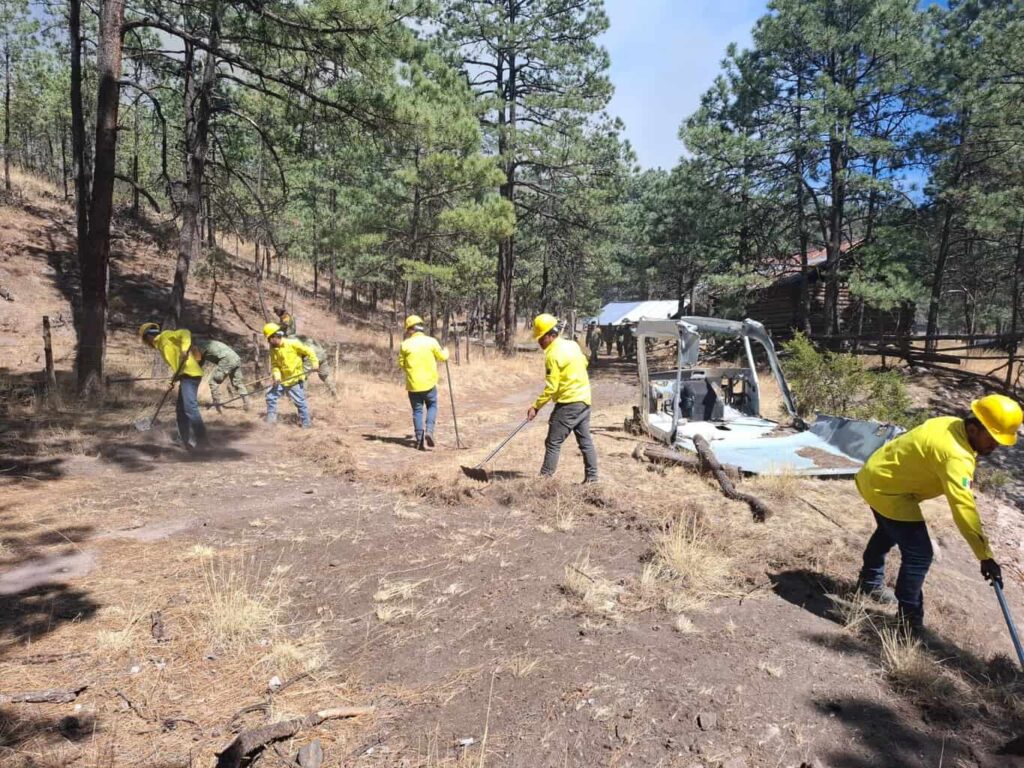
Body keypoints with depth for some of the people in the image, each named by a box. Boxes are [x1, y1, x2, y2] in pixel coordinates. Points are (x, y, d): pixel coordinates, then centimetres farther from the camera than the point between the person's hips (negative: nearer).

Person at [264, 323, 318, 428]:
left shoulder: (293, 343, -14)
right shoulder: (273, 349, 3)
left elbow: (308, 351, -8)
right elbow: (274, 364, 4)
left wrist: (314, 362, -19)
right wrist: (276, 376, -13)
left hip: (295, 379, -6)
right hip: (282, 380, 6)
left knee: (300, 402, -1)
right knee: (270, 396, 5)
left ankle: (306, 424, 11)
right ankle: (271, 419, 19)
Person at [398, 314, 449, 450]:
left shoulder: (405, 344, -5)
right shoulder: (431, 341, -5)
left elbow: (401, 363, 2)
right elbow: (442, 357, 5)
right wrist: (445, 351, 27)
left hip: (413, 384, 0)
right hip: (429, 383, 0)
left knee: (417, 411, 10)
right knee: (432, 406, 18)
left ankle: (420, 440, 8)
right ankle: (429, 431, -3)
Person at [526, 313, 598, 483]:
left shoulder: (553, 354, -17)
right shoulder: (573, 345, 7)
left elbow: (551, 388, -18)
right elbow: (584, 363, 24)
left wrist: (536, 407, -13)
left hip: (568, 403, -9)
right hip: (584, 400, 9)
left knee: (553, 443, -3)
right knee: (585, 441, 13)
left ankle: (545, 477, 0)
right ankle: (592, 477, 18)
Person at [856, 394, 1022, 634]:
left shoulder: (955, 426, -3)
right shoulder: (955, 455, -31)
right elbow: (963, 507, -34)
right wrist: (985, 556, -31)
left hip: (876, 475, 11)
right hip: (886, 488, -11)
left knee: (889, 532, 32)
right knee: (919, 554, -10)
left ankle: (870, 582, 55)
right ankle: (909, 620, 3)